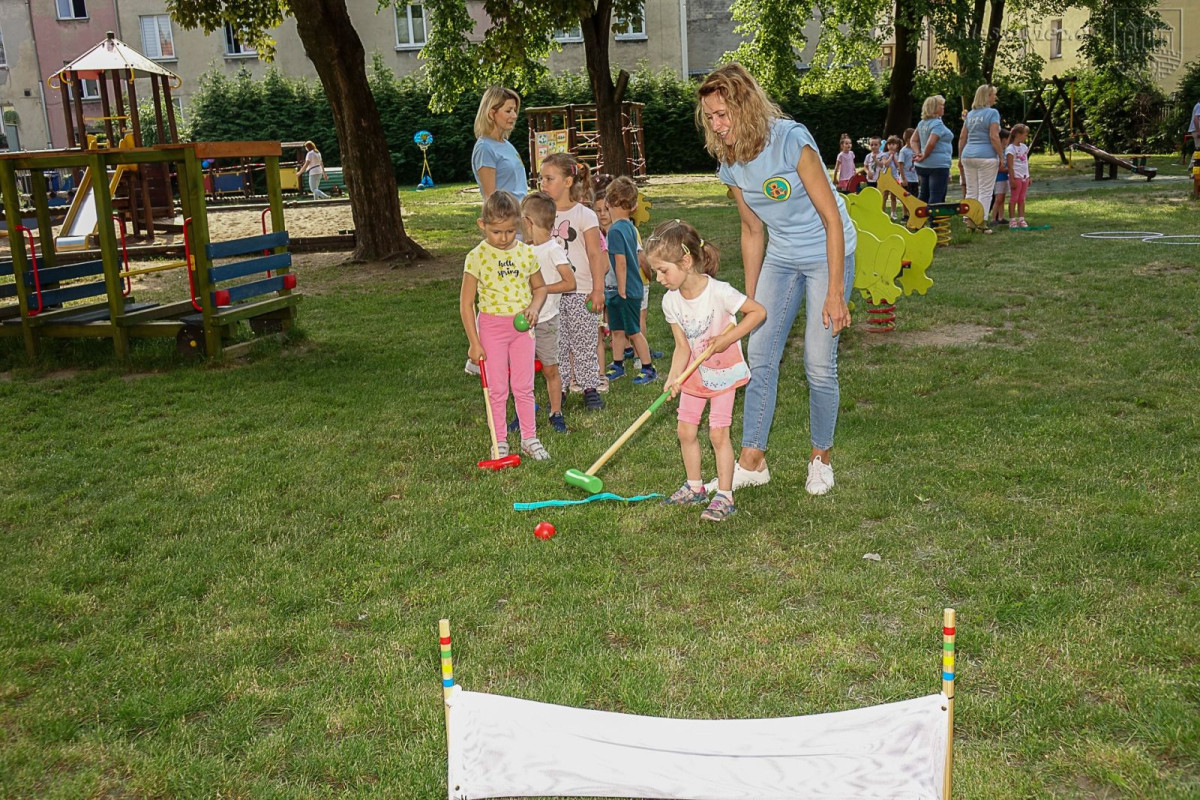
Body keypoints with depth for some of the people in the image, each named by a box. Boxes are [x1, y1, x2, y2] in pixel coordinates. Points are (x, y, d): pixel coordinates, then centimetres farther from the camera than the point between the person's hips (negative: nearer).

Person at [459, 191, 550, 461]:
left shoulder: (526, 253, -1)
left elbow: (540, 287, 15)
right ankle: (499, 442, 16)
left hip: (522, 326, 3)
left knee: (524, 386, 8)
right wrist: (474, 343, -8)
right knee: (497, 389, 5)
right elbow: (466, 304, -7)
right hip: (492, 326, -2)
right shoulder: (477, 257, -10)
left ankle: (529, 438, 20)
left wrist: (534, 306, -7)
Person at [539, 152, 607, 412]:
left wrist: (598, 289, -13)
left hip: (580, 292, -4)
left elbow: (595, 254, -7)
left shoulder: (584, 215, -5)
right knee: (556, 345, 8)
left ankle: (590, 388, 16)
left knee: (584, 344, 4)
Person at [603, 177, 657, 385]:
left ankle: (648, 369, 12)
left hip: (627, 291, -9)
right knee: (617, 330, 16)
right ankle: (617, 366, 27)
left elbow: (621, 263, -22)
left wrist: (622, 291, -17)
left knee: (633, 332, 2)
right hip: (617, 291, 9)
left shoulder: (615, 230, -20)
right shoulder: (629, 227, 7)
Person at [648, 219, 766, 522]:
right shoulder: (671, 301, -8)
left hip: (724, 371, -6)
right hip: (695, 372, 6)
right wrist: (673, 378, -21)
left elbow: (759, 311, -18)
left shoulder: (719, 292, -26)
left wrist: (727, 339, -24)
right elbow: (682, 347, -5)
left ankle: (724, 496, 4)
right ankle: (694, 487, 25)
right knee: (686, 431, 7)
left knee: (718, 433, -7)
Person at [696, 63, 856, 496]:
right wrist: (751, 298, 10)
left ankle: (820, 458, 16)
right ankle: (752, 462, 13)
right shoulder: (731, 162, -4)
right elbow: (753, 232, 8)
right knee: (759, 355, 2)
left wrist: (835, 294, -22)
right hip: (780, 259, 6)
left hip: (827, 253, -6)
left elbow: (832, 219, -21)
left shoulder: (790, 139, -23)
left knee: (819, 363, -5)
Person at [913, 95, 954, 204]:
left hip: (923, 166, 9)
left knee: (924, 195, 15)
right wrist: (923, 157, -9)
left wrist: (918, 154, 4)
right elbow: (931, 143, -23)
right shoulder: (937, 123, -13)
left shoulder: (922, 123, 12)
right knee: (936, 198, -8)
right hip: (938, 165, -9)